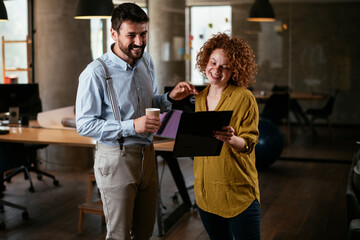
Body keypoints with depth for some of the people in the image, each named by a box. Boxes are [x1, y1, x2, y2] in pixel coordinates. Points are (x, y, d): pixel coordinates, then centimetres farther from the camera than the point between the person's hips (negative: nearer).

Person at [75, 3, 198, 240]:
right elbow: (84, 124, -17)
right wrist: (131, 126, -25)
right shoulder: (95, 73, -17)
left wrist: (170, 97, -3)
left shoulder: (146, 61, 5)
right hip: (115, 158, -6)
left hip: (147, 155, 6)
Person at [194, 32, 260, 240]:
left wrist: (231, 139, -31)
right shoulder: (199, 98, 9)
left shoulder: (244, 98, -9)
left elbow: (248, 144, -12)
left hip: (238, 192, -5)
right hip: (205, 191, 6)